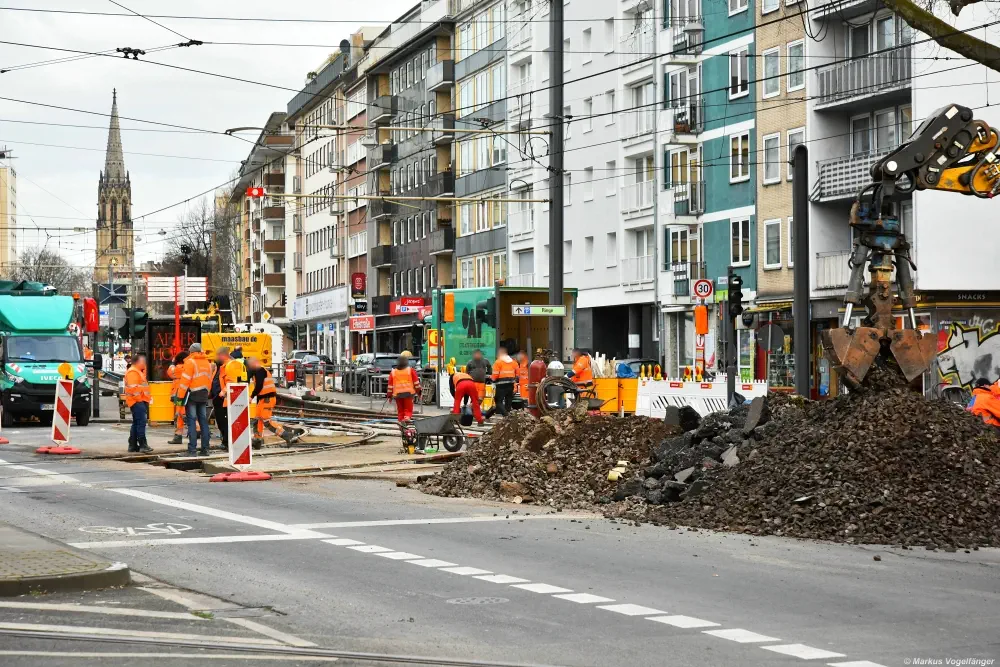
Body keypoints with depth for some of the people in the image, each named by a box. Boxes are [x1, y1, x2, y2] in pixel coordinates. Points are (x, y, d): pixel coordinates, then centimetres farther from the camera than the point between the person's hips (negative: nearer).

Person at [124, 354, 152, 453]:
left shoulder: (138, 371, 23)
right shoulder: (132, 372, -12)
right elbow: (133, 387, -20)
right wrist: (138, 398, -19)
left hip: (141, 401, 11)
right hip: (137, 401, -11)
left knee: (136, 423, 13)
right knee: (141, 422, -16)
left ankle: (133, 445, 18)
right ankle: (143, 445, -20)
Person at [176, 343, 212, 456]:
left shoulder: (190, 362, -7)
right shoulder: (207, 363, 13)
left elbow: (185, 380, -13)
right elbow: (209, 380, 13)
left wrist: (179, 396, -12)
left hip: (192, 395, -6)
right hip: (203, 396, 6)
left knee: (192, 421, -6)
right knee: (203, 421, 9)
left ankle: (192, 449, -10)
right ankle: (205, 449, 8)